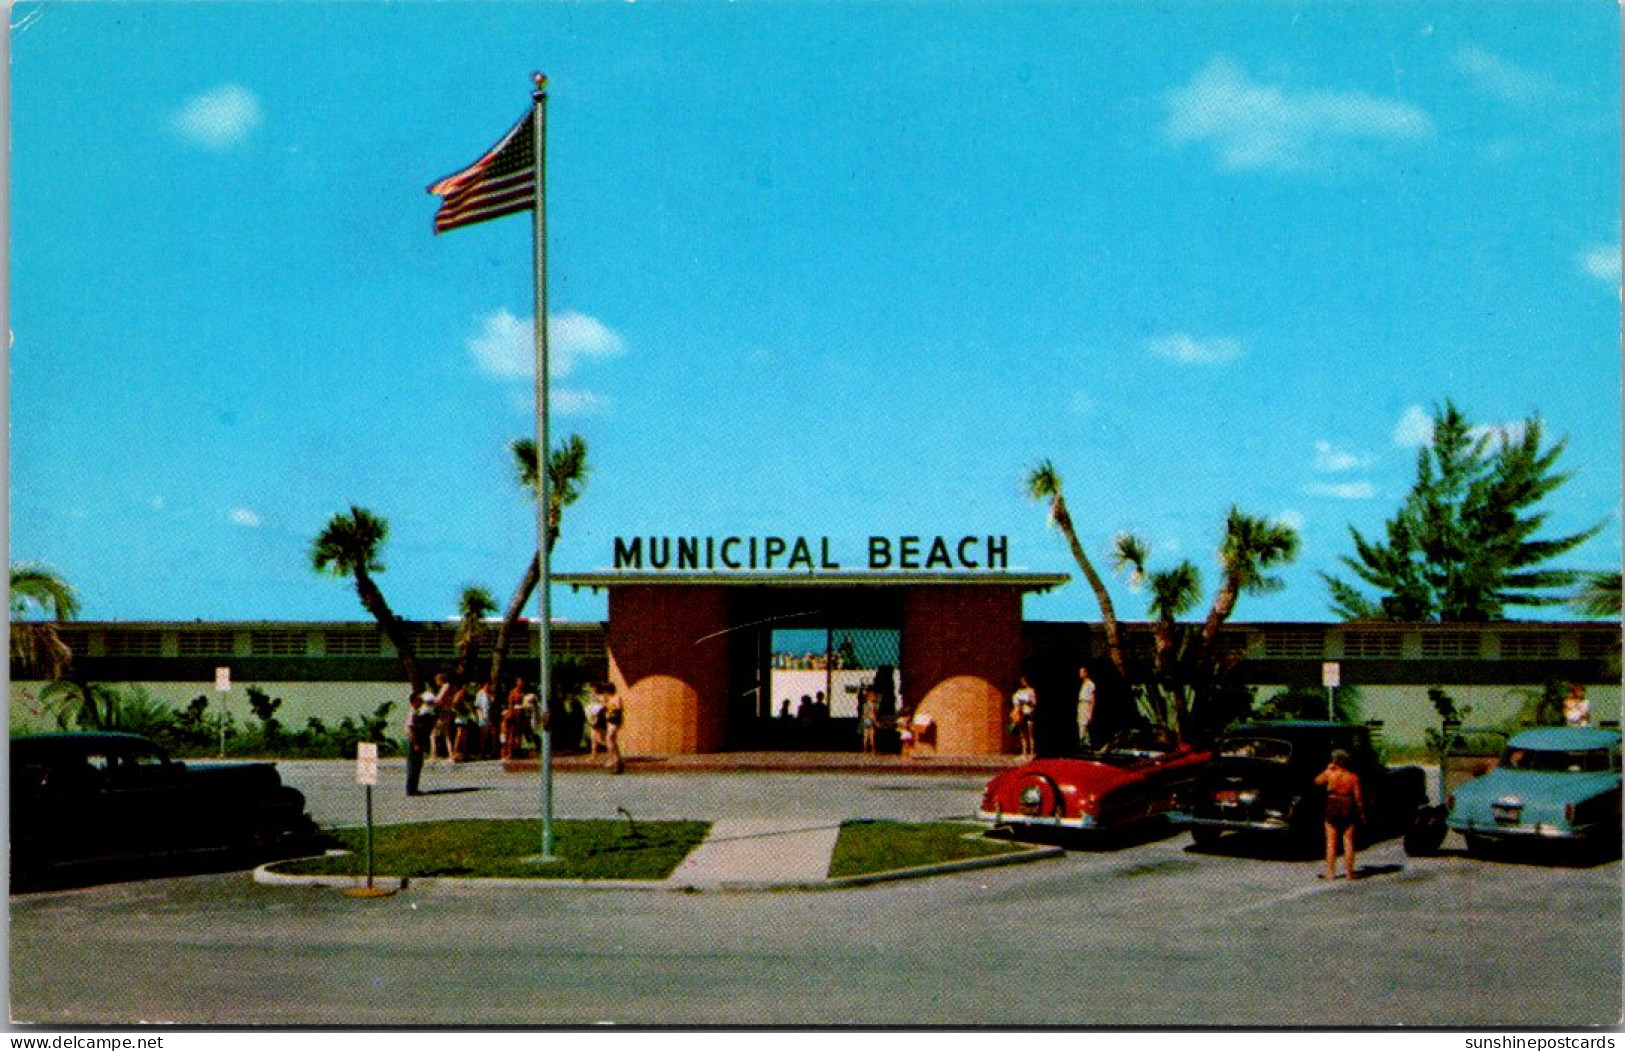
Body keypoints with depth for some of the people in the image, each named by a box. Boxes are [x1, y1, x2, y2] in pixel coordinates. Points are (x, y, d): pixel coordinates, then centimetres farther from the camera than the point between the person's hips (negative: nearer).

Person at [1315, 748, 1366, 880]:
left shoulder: (1330, 774, -7)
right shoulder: (1353, 777, -5)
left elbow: (1317, 780, 12)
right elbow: (1358, 797, -5)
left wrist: (1328, 769, 14)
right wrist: (1362, 813, 4)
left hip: (1332, 809, -1)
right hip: (1349, 810, 1)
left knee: (1331, 842, 6)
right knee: (1348, 842, 7)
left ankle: (1330, 872, 6)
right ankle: (1350, 872, 7)